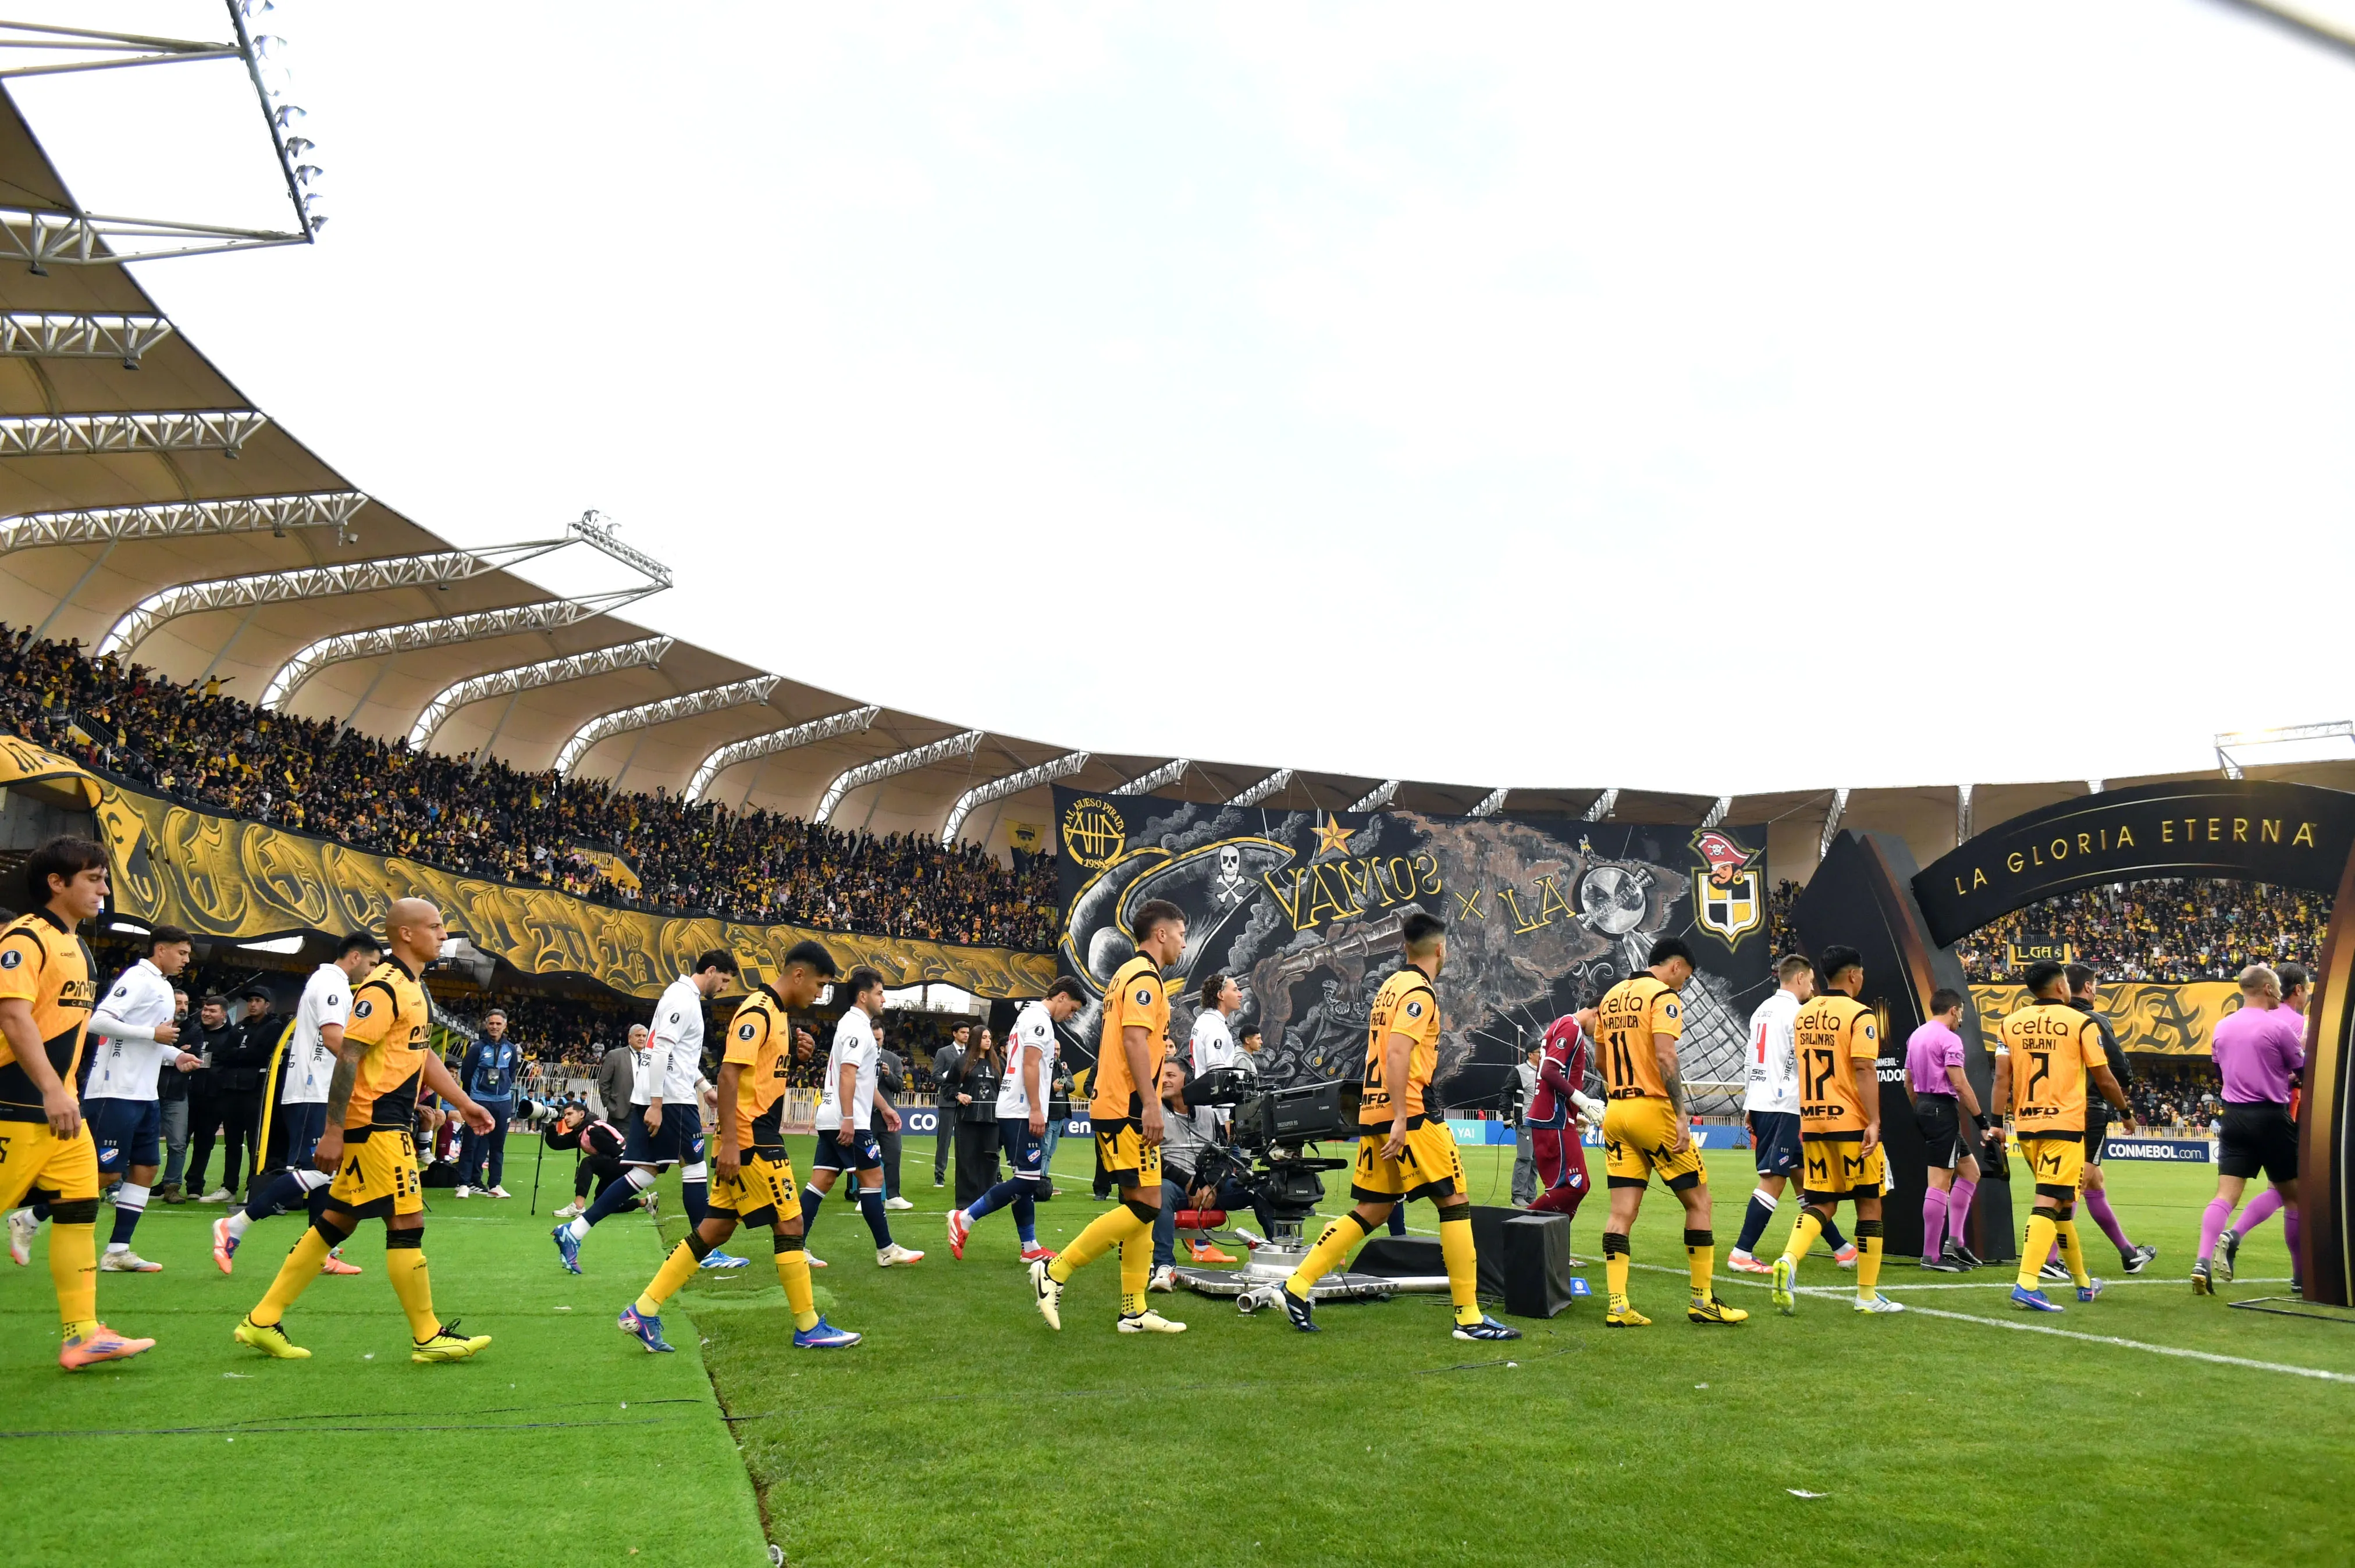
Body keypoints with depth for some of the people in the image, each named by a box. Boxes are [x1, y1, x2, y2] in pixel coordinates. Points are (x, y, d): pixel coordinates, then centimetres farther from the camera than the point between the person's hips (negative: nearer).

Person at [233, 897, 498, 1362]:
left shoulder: (412, 988, 16)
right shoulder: (383, 988, -15)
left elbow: (424, 1056, 23)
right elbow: (347, 1058, -19)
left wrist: (464, 1104, 20)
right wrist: (333, 1131, -22)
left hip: (392, 1123, 10)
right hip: (375, 1123, -10)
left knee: (337, 1221, 13)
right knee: (407, 1222, -5)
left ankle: (263, 1320, 21)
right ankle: (428, 1338, 3)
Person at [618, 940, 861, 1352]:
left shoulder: (779, 1014, 15)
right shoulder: (757, 1012, -15)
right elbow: (728, 1074, -21)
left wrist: (796, 1053, 7)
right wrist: (729, 1143, -24)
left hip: (762, 1136, 10)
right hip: (750, 1137, -10)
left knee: (716, 1228, 10)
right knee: (789, 1222, -3)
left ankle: (643, 1312, 14)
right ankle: (809, 1328, 7)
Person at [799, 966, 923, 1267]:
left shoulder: (852, 1024, 20)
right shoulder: (858, 1027, -12)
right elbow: (847, 1074, -22)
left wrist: (884, 1108, 30)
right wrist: (848, 1118, -27)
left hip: (831, 1119, 10)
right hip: (849, 1122, -10)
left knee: (822, 1182, 6)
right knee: (873, 1178, -2)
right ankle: (886, 1250, 4)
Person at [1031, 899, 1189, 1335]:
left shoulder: (1128, 974, 19)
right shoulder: (1145, 976, -11)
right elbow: (1134, 1038, -22)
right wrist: (1150, 1102, -26)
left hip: (1116, 1106, 10)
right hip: (1128, 1108, -10)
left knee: (1140, 1206, 10)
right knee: (1145, 1206, -10)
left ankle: (1135, 1311, 13)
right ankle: (1055, 1271, -6)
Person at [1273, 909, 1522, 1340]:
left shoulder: (1389, 986, 17)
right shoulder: (1419, 992, -10)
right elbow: (1397, 1053, -21)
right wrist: (1400, 1119, -24)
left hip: (1374, 1111, 9)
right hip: (1408, 1112, -9)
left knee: (1373, 1210, 11)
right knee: (1455, 1202, -1)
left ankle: (1299, 1286, 7)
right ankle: (1469, 1317, 1)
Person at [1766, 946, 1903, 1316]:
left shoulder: (1803, 1014, 11)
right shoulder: (1859, 1015, -10)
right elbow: (1864, 1070, -18)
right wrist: (1874, 1122, -20)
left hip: (1812, 1122, 6)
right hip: (1852, 1123, -6)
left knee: (1820, 1202, 10)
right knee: (1869, 1204, 7)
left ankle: (1789, 1260, -16)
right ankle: (1868, 1295, 13)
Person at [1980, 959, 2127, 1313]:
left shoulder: (2010, 1024, 6)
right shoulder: (2080, 1023, -3)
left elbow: (2002, 1078, 1)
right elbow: (2104, 1080, 3)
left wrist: (1996, 1124, 3)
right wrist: (2126, 1111, 19)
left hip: (2026, 1125, 5)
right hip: (2064, 1125, -5)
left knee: (2062, 1203, 19)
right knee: (2048, 1204, -9)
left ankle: (2083, 1282, 31)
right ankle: (2027, 1285, -19)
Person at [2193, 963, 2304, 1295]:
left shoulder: (2222, 1027, 8)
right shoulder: (2280, 1026, -9)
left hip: (2234, 1117, 4)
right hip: (2272, 1118, -4)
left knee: (2225, 1195, -2)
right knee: (2293, 1196, 12)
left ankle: (2204, 1262, -18)